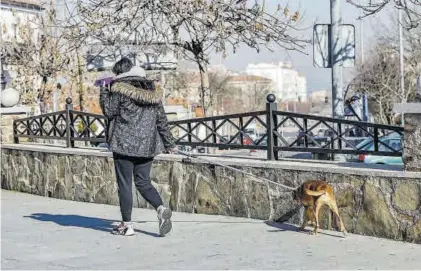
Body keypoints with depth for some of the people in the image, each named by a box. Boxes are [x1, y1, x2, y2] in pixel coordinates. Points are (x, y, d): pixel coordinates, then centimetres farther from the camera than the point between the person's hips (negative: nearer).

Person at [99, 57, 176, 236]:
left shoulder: (119, 89, -8)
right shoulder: (152, 92, 10)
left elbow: (109, 112, -4)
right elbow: (161, 119, 12)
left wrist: (104, 92, 8)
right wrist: (169, 143, 19)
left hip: (125, 144, -5)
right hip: (147, 145, 5)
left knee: (124, 184, 3)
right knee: (143, 182, 14)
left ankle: (126, 225, 5)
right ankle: (161, 209, -9)